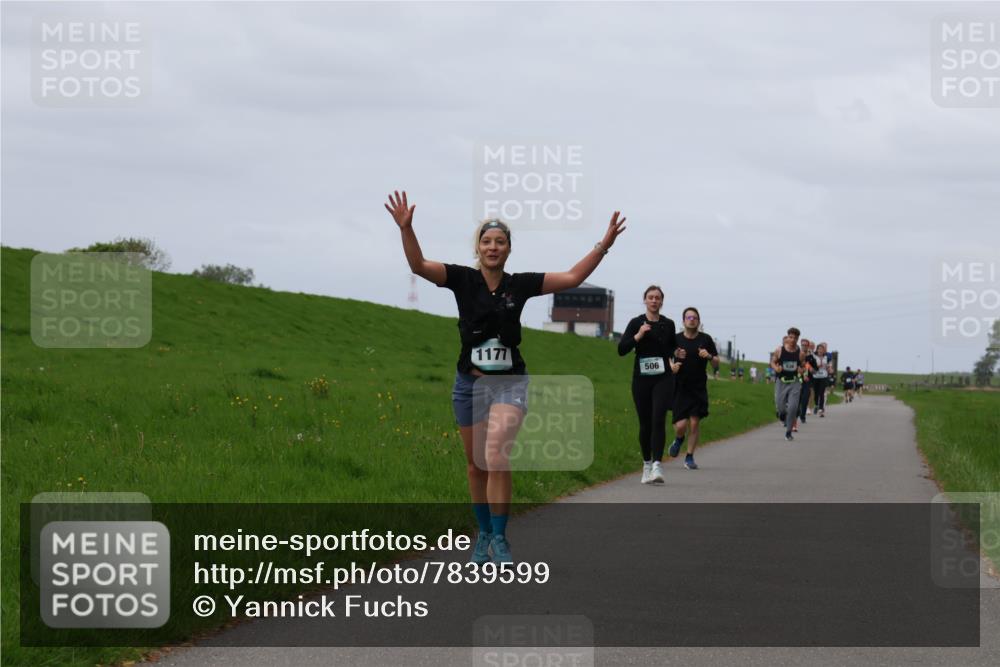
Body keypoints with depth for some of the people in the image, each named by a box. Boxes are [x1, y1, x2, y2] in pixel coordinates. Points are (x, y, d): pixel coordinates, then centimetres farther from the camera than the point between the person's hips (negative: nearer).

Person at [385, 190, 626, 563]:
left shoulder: (520, 285, -1)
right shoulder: (463, 279, -3)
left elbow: (572, 277, -1)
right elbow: (419, 265, -17)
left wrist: (603, 246, -11)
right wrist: (406, 229, -33)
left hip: (510, 382, -1)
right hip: (469, 383, 1)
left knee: (496, 458, -21)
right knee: (476, 465, 10)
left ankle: (500, 539, -12)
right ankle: (484, 534, 27)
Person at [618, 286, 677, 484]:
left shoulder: (668, 324, 7)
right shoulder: (636, 323, 1)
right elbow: (621, 349, -8)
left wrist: (675, 355, 8)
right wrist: (638, 336, -18)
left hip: (663, 379, 0)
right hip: (641, 379, 0)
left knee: (658, 420, -16)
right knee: (645, 423, 6)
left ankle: (657, 466, -23)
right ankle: (647, 465, 21)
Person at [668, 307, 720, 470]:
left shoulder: (706, 339, 4)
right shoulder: (676, 339, 1)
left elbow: (716, 365, 8)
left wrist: (709, 356, -14)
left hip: (699, 388, 1)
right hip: (680, 388, -1)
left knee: (695, 422, -3)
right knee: (681, 424, -10)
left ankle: (690, 457, 11)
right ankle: (678, 440, 26)